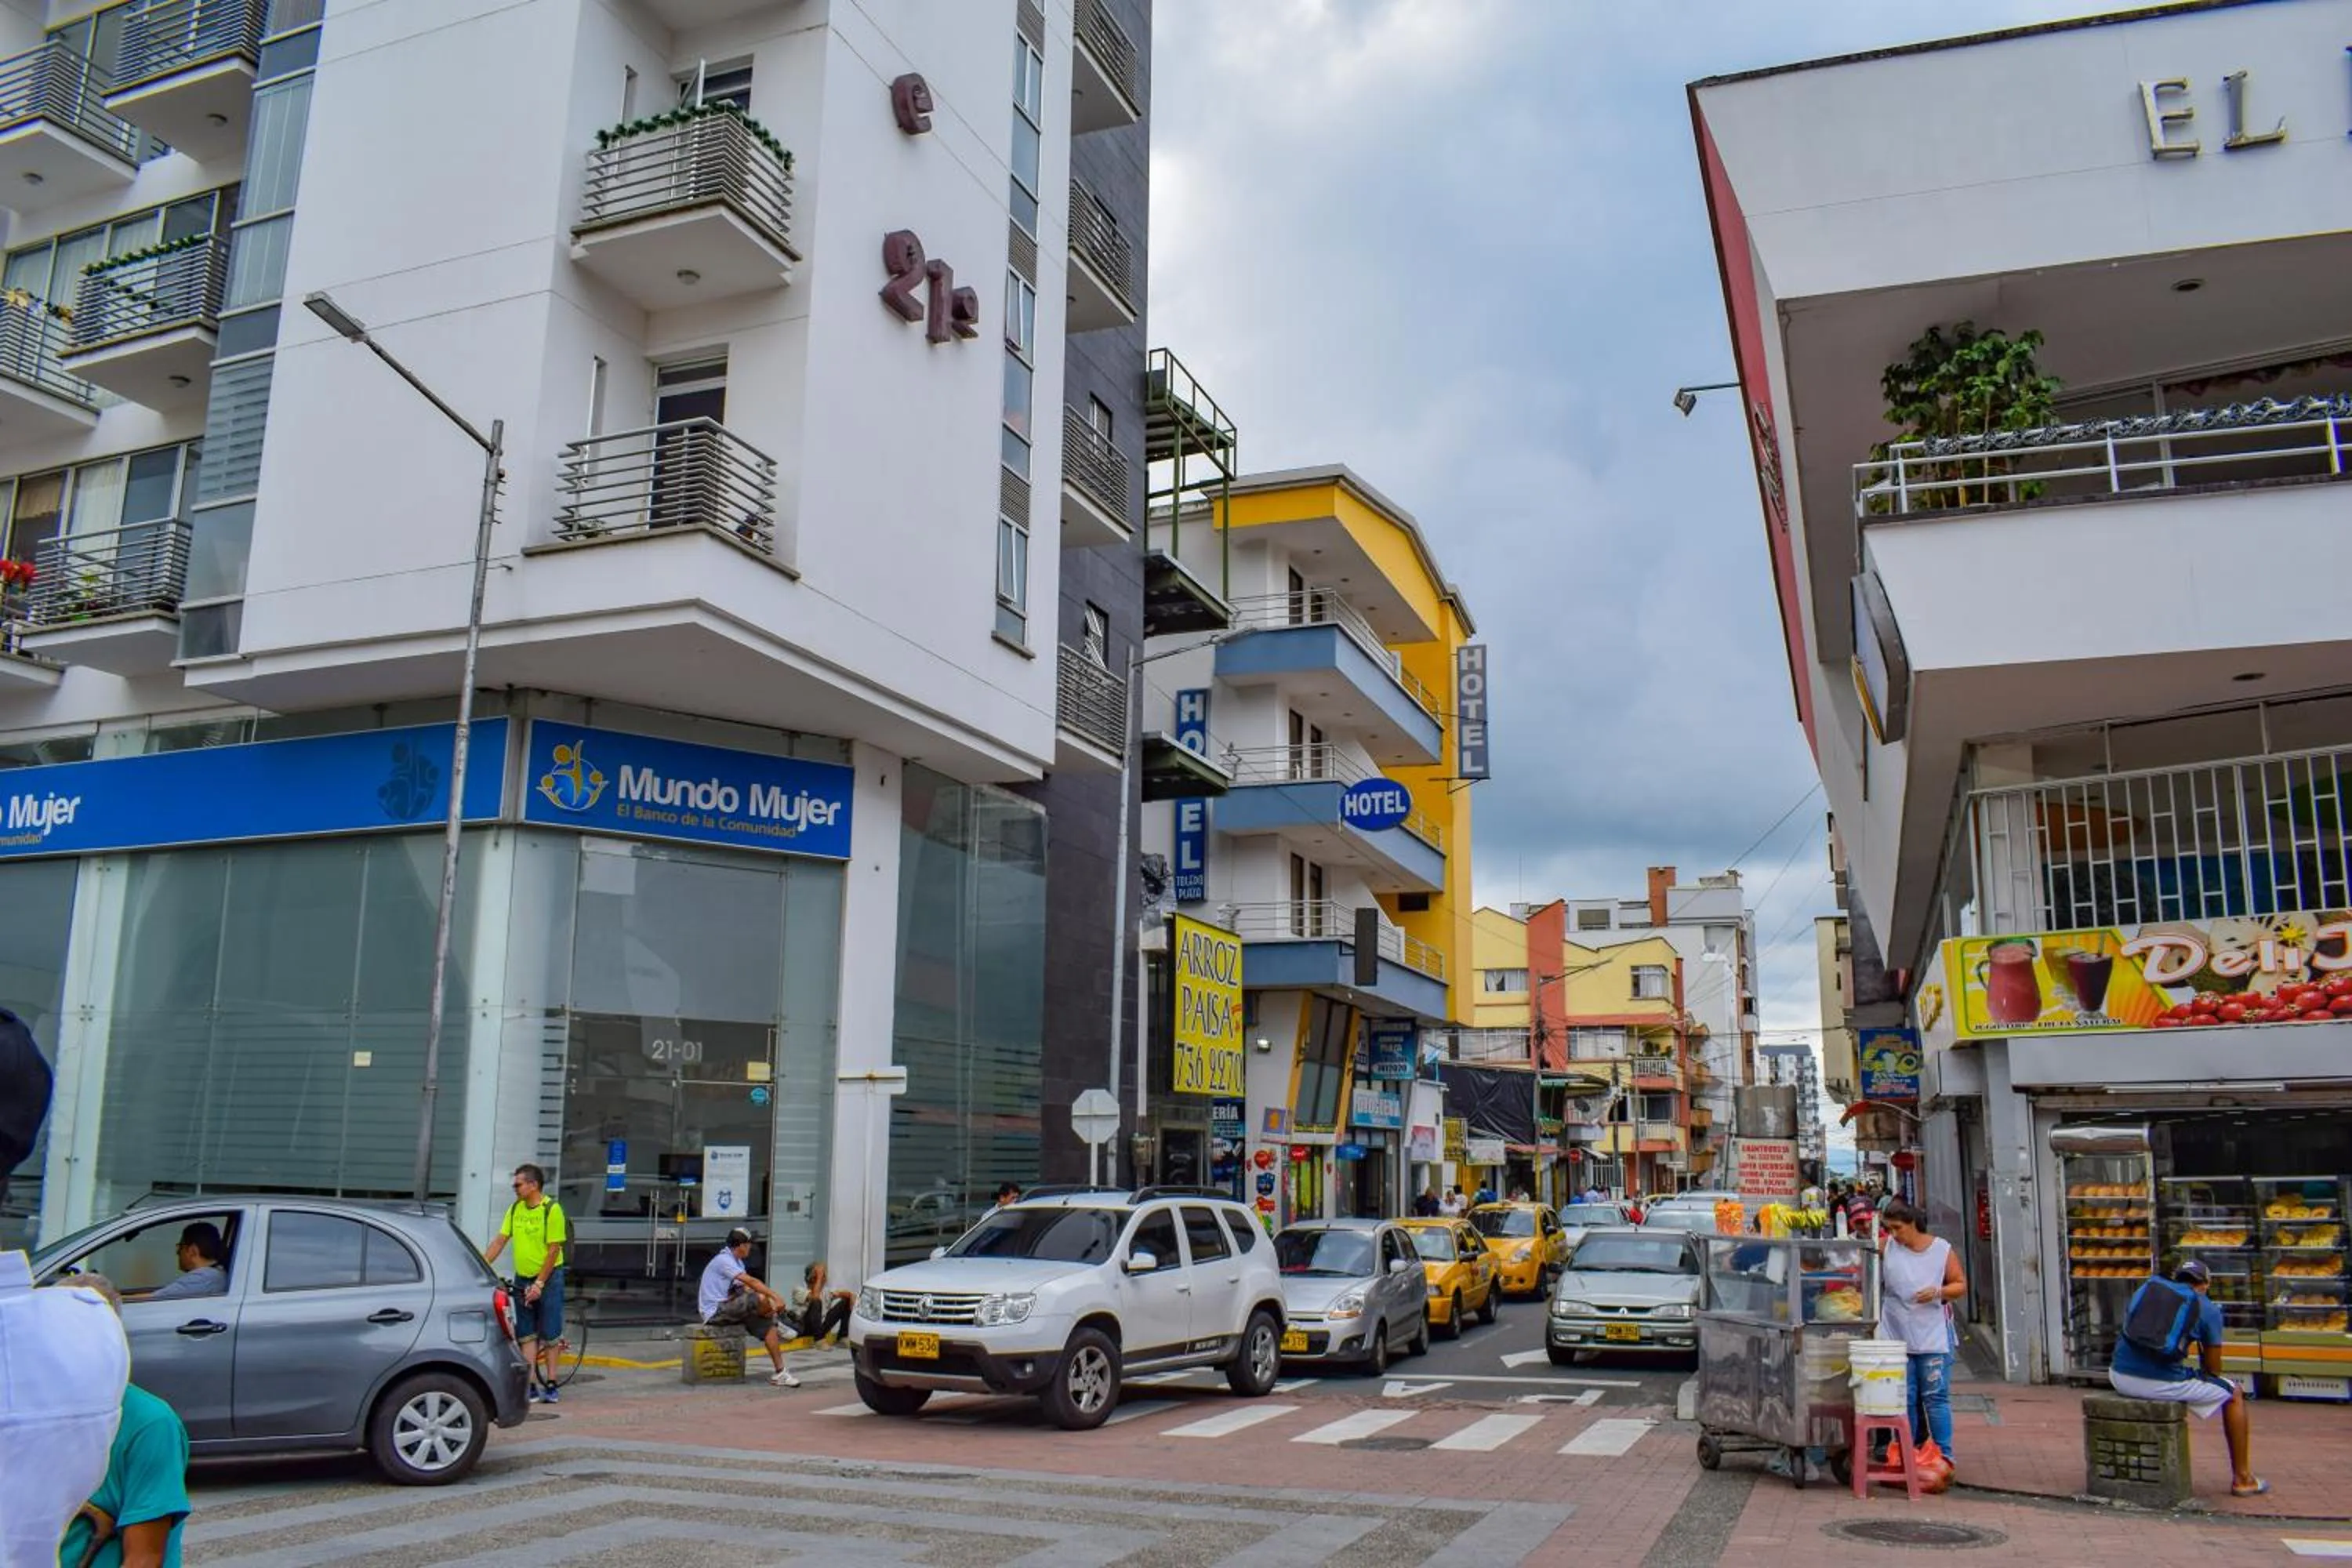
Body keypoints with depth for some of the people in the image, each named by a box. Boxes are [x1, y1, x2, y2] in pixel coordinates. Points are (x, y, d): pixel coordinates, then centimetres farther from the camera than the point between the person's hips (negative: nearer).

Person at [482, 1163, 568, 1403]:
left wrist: (539, 1284, -15)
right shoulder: (515, 1209, 4)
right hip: (522, 1279, 6)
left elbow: (553, 1250, -15)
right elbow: (500, 1240, 5)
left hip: (548, 1278, -6)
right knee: (526, 1335, 4)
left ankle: (550, 1385, 9)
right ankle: (531, 1386, 6)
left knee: (549, 1334, 1)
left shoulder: (552, 1209, -14)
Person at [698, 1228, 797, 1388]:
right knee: (761, 1299, -28)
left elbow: (747, 1287, 8)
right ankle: (777, 1323, 4)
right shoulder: (724, 1260, -16)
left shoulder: (736, 1261, 17)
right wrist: (776, 1297, -29)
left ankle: (780, 1373, -6)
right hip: (716, 1311, -10)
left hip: (725, 1309, 10)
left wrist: (772, 1299, -10)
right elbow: (751, 1281, -26)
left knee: (767, 1326, -4)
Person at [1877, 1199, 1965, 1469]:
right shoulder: (1886, 1247, 2)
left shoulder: (1943, 1250, 0)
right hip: (1896, 1337, 2)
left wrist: (1939, 1292, -13)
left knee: (1935, 1396, -1)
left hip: (1933, 1337, -2)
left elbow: (1961, 1285, 4)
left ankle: (1944, 1454, 7)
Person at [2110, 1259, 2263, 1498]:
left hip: (2120, 1377, 5)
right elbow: (2213, 1369, 7)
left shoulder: (2145, 1290, 18)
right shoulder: (2208, 1309, 5)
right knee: (2234, 1394, 21)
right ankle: (2242, 1478, 26)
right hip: (2162, 1383, -5)